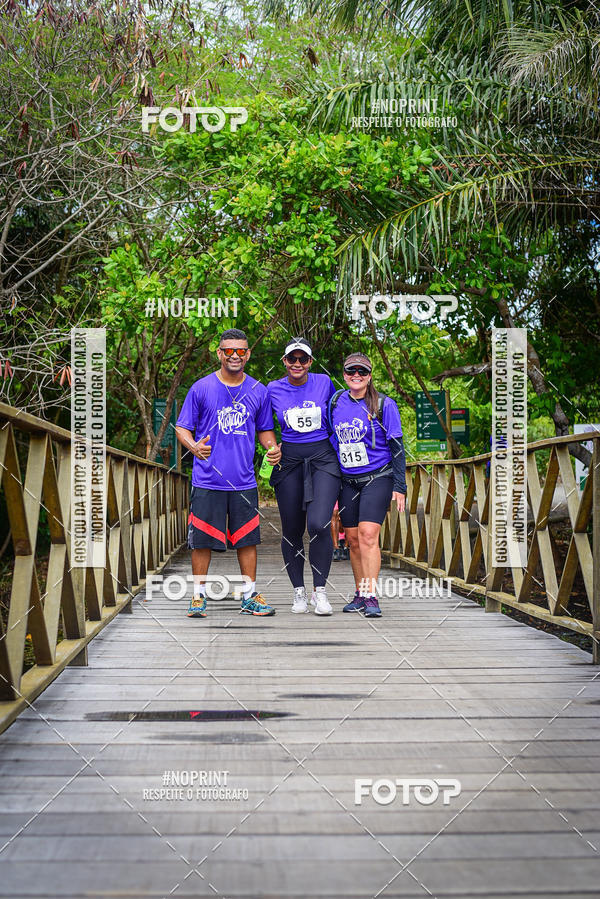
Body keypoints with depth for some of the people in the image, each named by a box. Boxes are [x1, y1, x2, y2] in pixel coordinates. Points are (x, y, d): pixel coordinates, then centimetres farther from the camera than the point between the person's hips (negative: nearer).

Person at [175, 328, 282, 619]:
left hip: (244, 481, 3)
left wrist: (272, 448, -2)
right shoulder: (201, 388, -1)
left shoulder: (259, 392, 8)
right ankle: (198, 596, 11)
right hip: (207, 481, -2)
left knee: (247, 539, 6)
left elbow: (264, 429, 19)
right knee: (202, 540, 0)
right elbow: (182, 428, 2)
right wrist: (194, 446, -19)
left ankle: (250, 596, 17)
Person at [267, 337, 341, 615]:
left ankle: (319, 590, -4)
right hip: (289, 461, 2)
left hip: (323, 458, -1)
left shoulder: (324, 383, 2)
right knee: (292, 531, 4)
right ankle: (298, 592, 19)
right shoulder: (273, 389, 3)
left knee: (319, 524, -17)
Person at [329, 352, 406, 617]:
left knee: (368, 535, -16)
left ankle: (371, 596, -16)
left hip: (377, 478, -4)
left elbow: (396, 447, -3)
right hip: (348, 481, 4)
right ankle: (359, 595, 18)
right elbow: (332, 441, 18)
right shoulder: (336, 402, 6)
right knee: (353, 539, 6)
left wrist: (400, 487, -7)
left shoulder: (383, 405, -5)